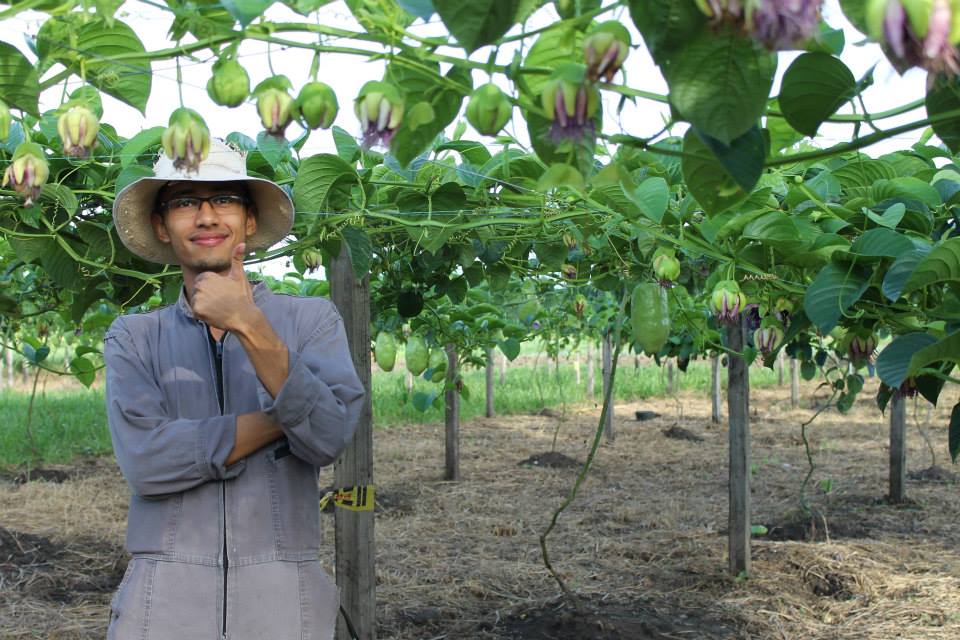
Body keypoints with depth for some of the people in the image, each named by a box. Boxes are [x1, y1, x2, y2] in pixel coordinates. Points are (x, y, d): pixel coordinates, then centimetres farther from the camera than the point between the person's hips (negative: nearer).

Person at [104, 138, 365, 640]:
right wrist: (284, 418, -9)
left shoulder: (312, 319, 4)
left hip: (284, 597, 0)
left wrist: (250, 327, -19)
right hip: (166, 598, 0)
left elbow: (329, 438, -11)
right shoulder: (133, 338, 6)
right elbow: (145, 460, -9)